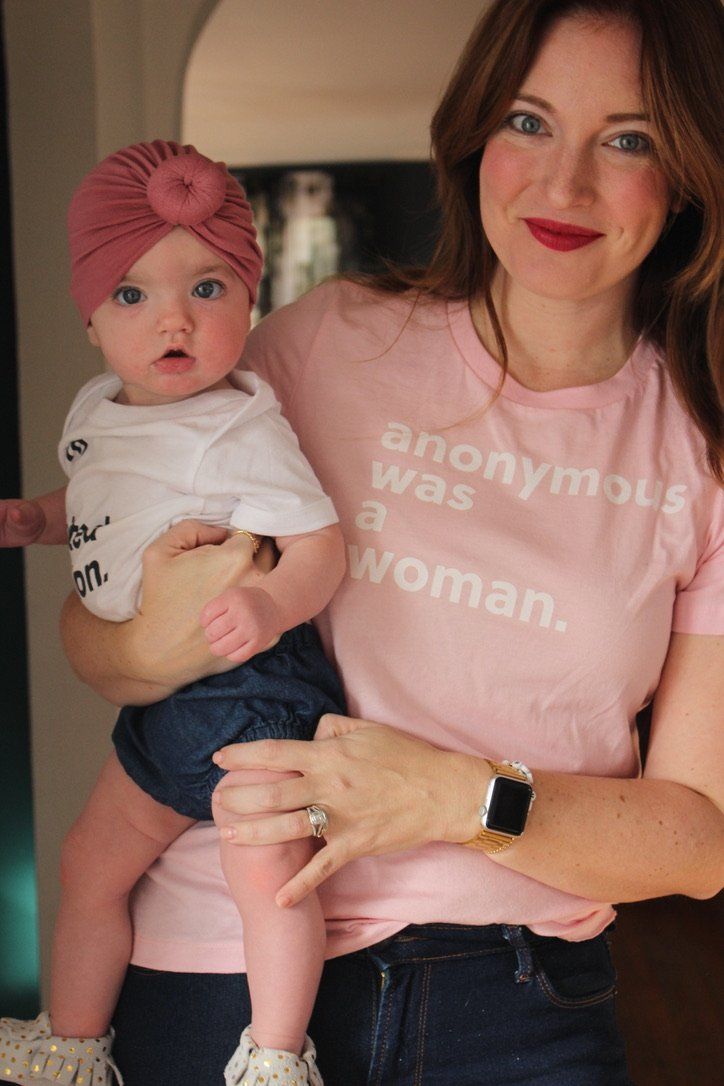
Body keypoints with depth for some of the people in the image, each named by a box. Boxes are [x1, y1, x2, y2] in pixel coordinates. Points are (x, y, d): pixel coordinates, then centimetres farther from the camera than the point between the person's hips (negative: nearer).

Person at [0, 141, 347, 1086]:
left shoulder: (240, 428, -17)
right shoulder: (96, 410, 9)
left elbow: (319, 544, -22)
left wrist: (272, 605, -41)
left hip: (251, 687, -8)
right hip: (157, 698, 9)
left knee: (265, 867, -19)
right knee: (90, 864, 15)